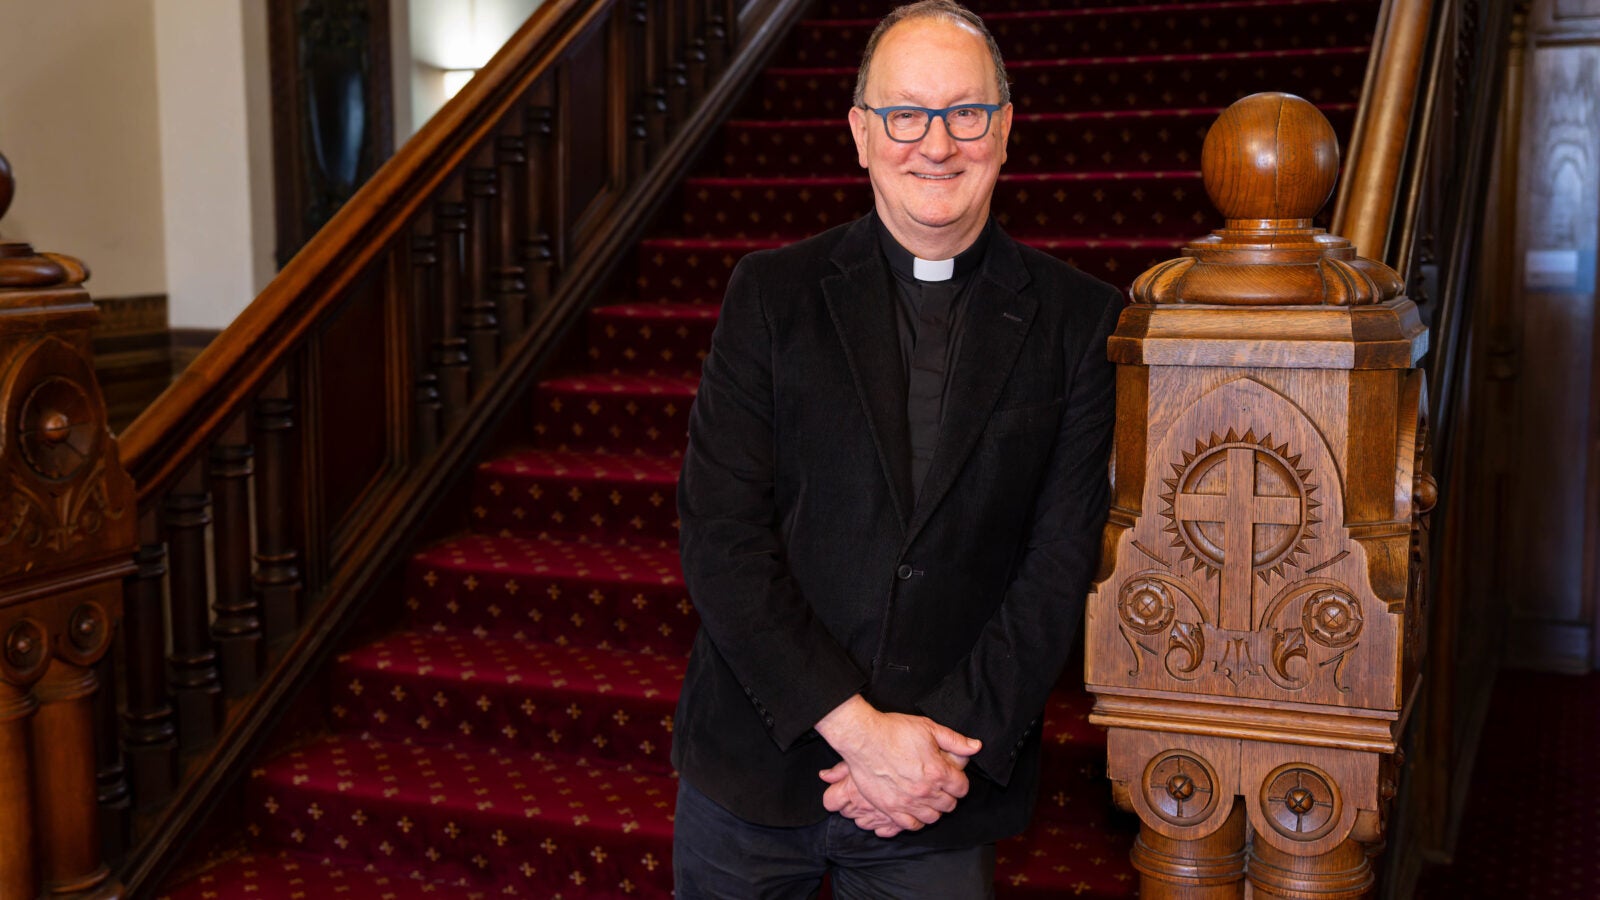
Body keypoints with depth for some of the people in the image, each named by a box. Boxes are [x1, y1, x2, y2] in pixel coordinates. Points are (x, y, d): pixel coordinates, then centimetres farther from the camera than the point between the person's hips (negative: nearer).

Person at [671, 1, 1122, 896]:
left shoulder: (1082, 319, -1)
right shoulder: (771, 293, -2)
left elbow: (1064, 560, -4)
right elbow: (720, 537, -8)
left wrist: (951, 743, -13)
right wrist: (854, 726, -15)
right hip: (753, 770, 1)